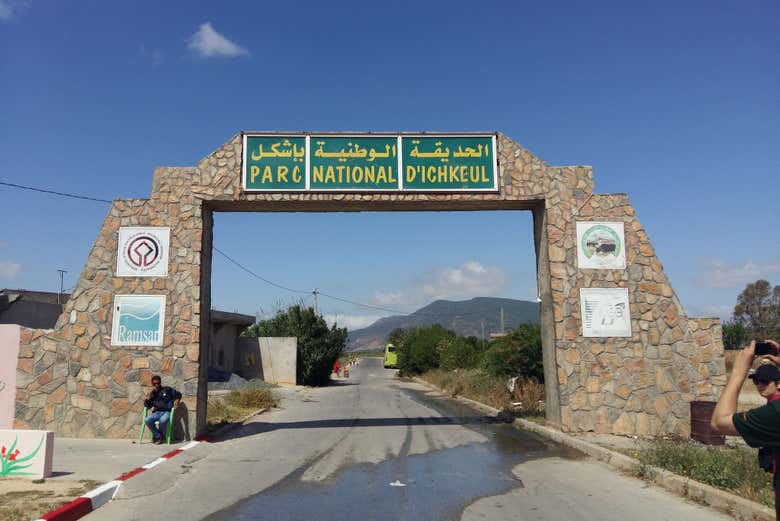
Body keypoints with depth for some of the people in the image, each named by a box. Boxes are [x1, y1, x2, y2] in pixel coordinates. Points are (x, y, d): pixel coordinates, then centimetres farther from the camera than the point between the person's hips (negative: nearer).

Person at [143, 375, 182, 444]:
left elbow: (178, 394, 13)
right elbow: (146, 405, 8)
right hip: (156, 413, 3)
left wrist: (177, 400, -7)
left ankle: (158, 437, -8)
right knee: (147, 420, -29)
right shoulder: (152, 393, 16)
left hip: (166, 412, -3)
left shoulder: (167, 389, 9)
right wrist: (149, 395, -1)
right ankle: (158, 436, -11)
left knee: (162, 420, -38)